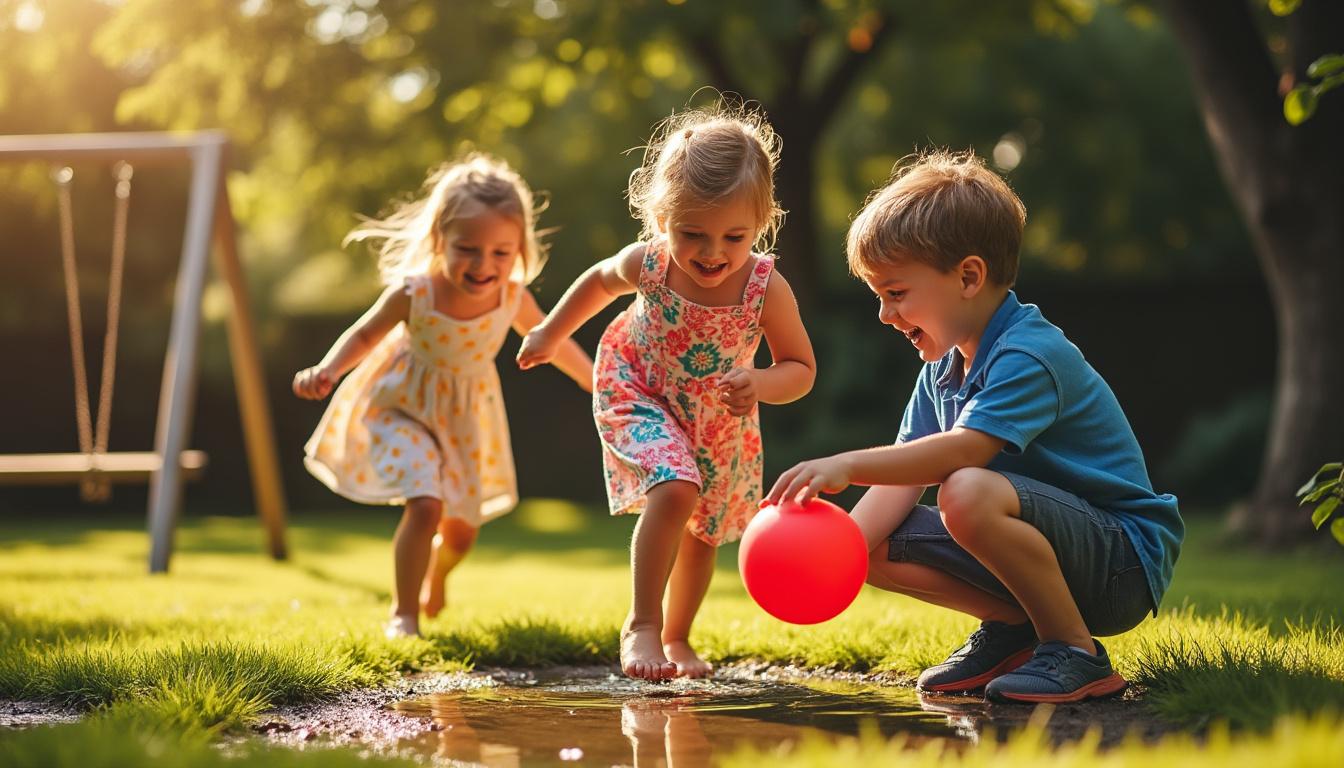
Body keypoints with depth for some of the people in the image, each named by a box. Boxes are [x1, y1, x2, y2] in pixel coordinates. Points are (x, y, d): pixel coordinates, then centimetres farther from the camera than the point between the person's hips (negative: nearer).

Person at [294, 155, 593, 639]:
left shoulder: (513, 299, -22)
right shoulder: (413, 294, -29)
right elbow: (365, 335, -12)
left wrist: (593, 380, 11)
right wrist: (327, 370, -28)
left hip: (468, 417, 4)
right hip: (404, 406, -4)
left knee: (462, 529, 16)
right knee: (425, 505, -25)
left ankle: (433, 582, 52)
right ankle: (403, 613, -5)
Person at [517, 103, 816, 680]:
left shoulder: (767, 287, -30)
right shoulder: (646, 263, -27)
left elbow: (801, 368, -19)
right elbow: (599, 280, -2)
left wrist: (760, 384, -40)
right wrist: (551, 333, 8)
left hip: (722, 425, 2)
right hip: (638, 397, -2)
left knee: (705, 533, 17)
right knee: (675, 492, -29)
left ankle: (676, 637, 40)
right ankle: (642, 625, -16)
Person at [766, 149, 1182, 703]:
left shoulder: (1030, 355, -20)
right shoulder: (943, 368, 9)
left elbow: (963, 449, -34)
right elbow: (906, 473, 2)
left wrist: (850, 465, -39)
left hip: (1124, 562, -8)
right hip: (1051, 551, 8)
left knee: (968, 494, -35)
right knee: (875, 550, -4)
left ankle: (1075, 651, -18)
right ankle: (1011, 628, 8)